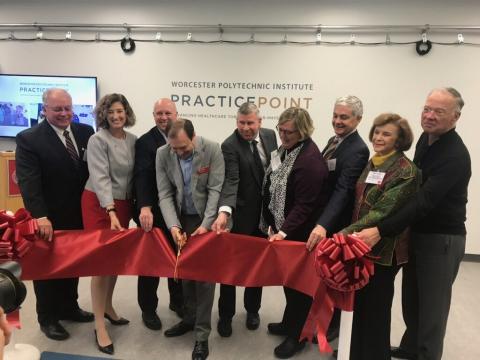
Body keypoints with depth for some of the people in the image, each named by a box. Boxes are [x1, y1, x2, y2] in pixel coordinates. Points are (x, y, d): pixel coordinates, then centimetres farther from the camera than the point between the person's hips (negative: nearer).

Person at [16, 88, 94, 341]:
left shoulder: (85, 132, 1)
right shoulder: (28, 139, -12)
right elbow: (28, 181, -20)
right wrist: (40, 217, -29)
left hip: (79, 214, 5)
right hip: (49, 220, -4)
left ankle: (68, 307, 40)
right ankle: (48, 318, 32)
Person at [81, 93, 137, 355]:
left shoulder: (133, 140, 5)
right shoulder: (98, 140, -11)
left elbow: (135, 174, 7)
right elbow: (100, 177, -19)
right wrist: (111, 212, -28)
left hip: (124, 204, 5)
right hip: (99, 204, -5)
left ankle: (108, 308, 35)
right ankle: (99, 327, 9)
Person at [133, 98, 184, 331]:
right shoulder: (145, 142, -9)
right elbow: (141, 177, -19)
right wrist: (145, 207, -32)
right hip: (153, 212, -4)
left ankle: (177, 301, 38)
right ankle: (148, 308, 27)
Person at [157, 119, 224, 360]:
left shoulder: (212, 150, -18)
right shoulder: (162, 154, -10)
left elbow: (216, 189, -17)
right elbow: (164, 194, -10)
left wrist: (206, 224, -22)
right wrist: (173, 225, -22)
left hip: (206, 219, -3)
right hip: (182, 218, 4)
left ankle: (202, 334, 13)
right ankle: (189, 318, 35)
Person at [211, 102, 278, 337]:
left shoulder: (270, 135, 0)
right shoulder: (230, 145, -17)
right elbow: (231, 181, -28)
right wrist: (224, 211, -44)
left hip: (265, 211, 5)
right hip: (240, 214, -5)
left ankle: (252, 309, 38)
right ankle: (225, 315, 26)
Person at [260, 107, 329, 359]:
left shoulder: (311, 160, -24)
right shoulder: (286, 150, 4)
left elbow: (305, 204, -26)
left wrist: (284, 231, -29)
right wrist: (274, 224, 9)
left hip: (300, 234, -9)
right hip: (283, 227, 9)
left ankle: (297, 335, 28)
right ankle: (289, 322, 43)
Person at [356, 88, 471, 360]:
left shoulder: (455, 156, -23)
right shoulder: (426, 138, 3)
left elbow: (424, 202, -31)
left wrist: (381, 231, -37)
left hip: (442, 239, -8)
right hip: (416, 233, 8)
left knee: (432, 306, 6)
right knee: (411, 299, 20)